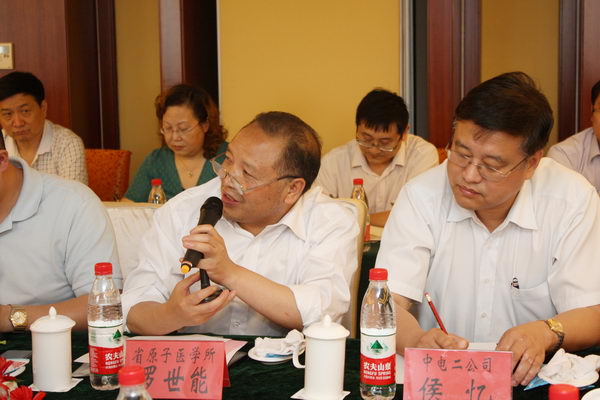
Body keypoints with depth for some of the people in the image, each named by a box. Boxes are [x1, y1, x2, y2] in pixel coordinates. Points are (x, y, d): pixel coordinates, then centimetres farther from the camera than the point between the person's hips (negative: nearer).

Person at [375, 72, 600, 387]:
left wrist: (546, 333, -28)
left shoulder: (573, 200, -7)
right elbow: (386, 301, -13)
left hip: (528, 378, 0)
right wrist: (417, 340, -35)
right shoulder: (421, 196, -7)